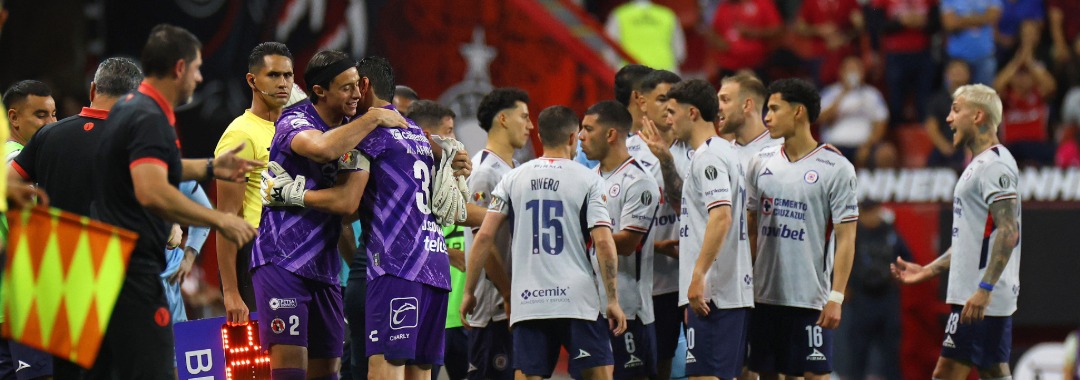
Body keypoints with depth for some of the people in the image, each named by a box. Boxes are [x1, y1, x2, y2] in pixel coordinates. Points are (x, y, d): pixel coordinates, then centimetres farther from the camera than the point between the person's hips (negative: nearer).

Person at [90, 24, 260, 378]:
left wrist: (210, 168, 32)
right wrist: (219, 220, -24)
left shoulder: (129, 107, 14)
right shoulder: (150, 120, -17)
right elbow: (153, 194, -31)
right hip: (133, 269, -10)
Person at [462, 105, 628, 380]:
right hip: (577, 300, -2)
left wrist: (469, 292, 11)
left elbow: (484, 236, 3)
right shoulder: (587, 180, 0)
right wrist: (613, 300, -3)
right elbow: (603, 242, -7)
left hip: (527, 302, 2)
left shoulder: (513, 179, 8)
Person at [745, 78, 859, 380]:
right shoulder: (761, 162, 9)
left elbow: (845, 238, -8)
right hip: (763, 295, 5)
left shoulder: (836, 168, -6)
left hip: (811, 298, -5)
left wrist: (836, 297, -14)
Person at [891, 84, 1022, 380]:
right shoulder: (979, 165, 21)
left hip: (980, 299, -10)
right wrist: (928, 270, 23)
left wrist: (985, 289, -27)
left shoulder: (995, 165, -13)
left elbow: (1008, 232, -21)